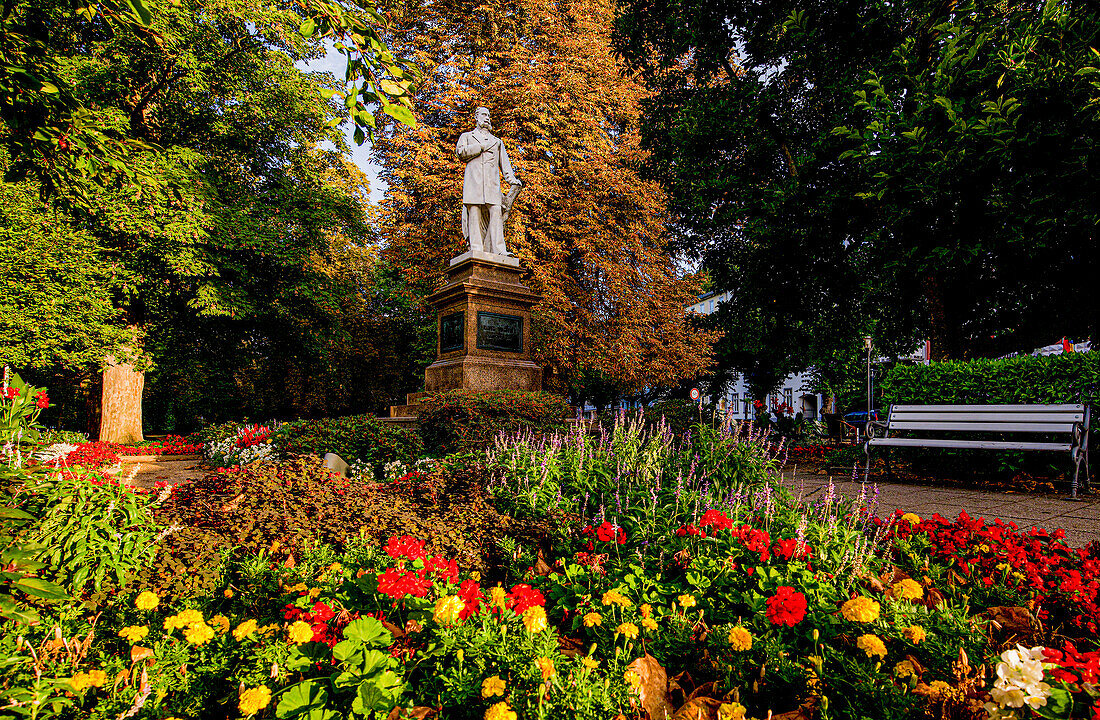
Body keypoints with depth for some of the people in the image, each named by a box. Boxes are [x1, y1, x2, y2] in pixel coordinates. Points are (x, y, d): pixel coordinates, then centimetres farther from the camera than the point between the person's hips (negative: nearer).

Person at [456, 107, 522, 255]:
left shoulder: (497, 141, 32)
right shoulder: (466, 136, 25)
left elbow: (504, 163, 21)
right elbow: (460, 152, 4)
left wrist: (512, 180, 5)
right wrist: (482, 146, 1)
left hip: (492, 182, 2)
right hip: (473, 180, -1)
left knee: (496, 212, -16)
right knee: (474, 215, -13)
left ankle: (499, 250, -25)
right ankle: (476, 250, -18)